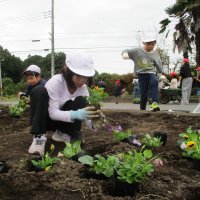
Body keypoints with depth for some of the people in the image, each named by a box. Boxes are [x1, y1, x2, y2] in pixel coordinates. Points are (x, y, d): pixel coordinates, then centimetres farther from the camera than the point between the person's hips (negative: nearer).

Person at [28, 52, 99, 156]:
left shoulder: (83, 88, -13)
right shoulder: (55, 81, -28)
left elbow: (87, 116, -15)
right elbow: (53, 113, -33)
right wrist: (75, 114, -50)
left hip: (62, 120, 4)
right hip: (45, 117, -4)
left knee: (81, 101, -23)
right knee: (40, 91, -32)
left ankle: (63, 133, -3)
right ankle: (39, 136, -24)